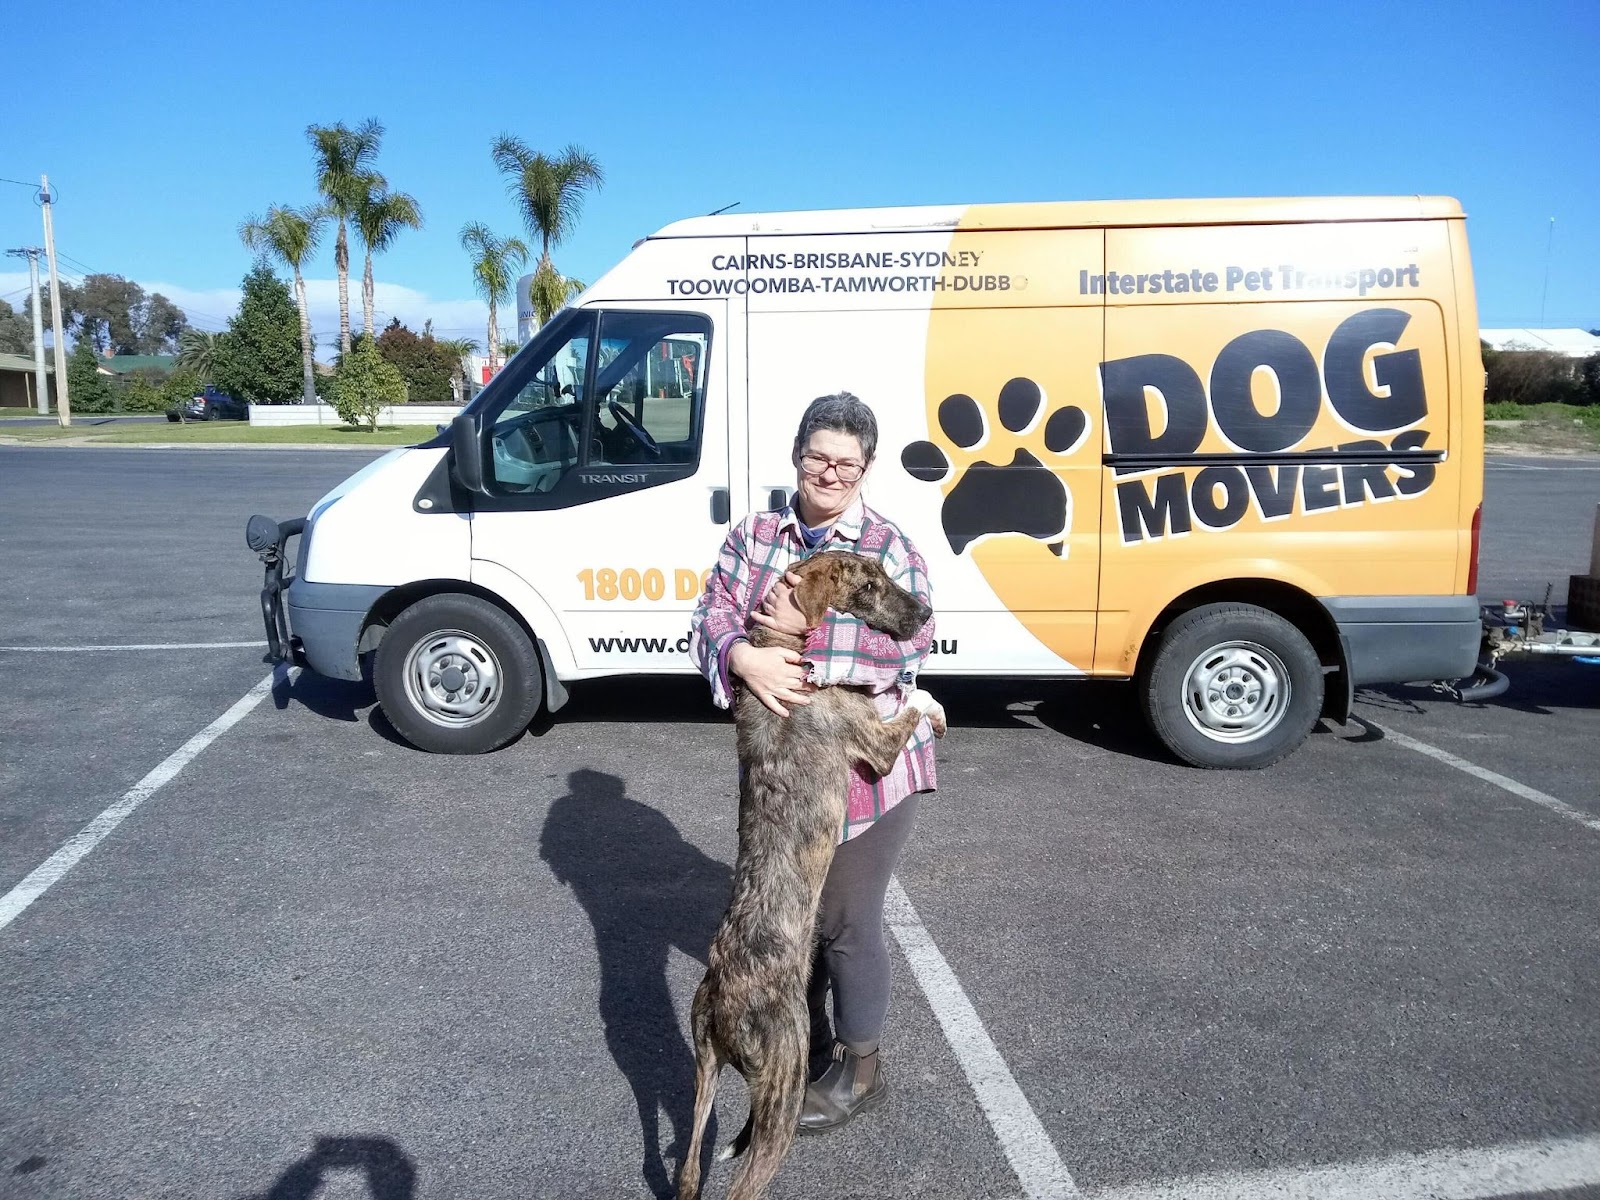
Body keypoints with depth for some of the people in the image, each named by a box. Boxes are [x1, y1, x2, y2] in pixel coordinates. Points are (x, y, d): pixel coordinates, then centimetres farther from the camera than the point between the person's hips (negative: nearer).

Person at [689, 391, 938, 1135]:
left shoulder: (891, 550, -9)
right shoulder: (753, 535, 2)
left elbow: (909, 648, -20)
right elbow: (713, 615, -7)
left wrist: (807, 634, -27)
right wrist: (744, 656, -29)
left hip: (866, 769, -5)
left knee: (846, 921, 8)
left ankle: (861, 1070, 31)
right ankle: (812, 1041, 46)